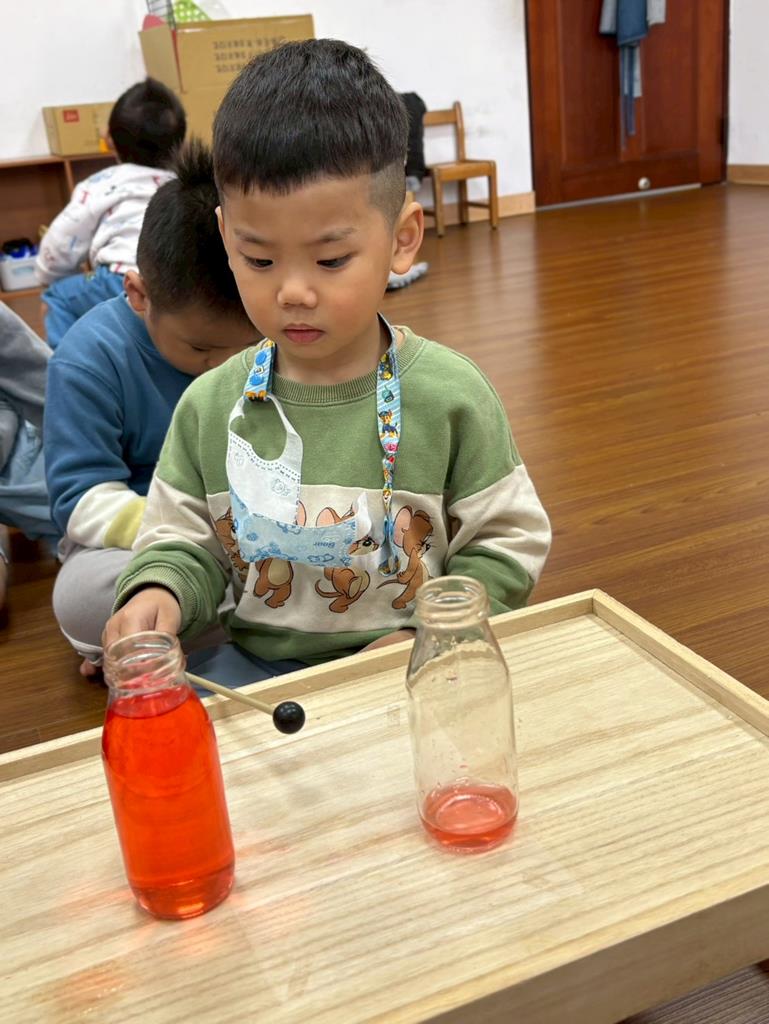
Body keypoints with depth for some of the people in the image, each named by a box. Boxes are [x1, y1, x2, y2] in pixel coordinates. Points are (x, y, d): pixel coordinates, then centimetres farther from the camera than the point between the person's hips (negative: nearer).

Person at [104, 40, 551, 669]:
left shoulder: (451, 397, -8)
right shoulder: (209, 406, -1)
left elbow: (508, 542, 0)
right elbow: (183, 543, 8)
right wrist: (159, 591, -13)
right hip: (253, 674, 2)